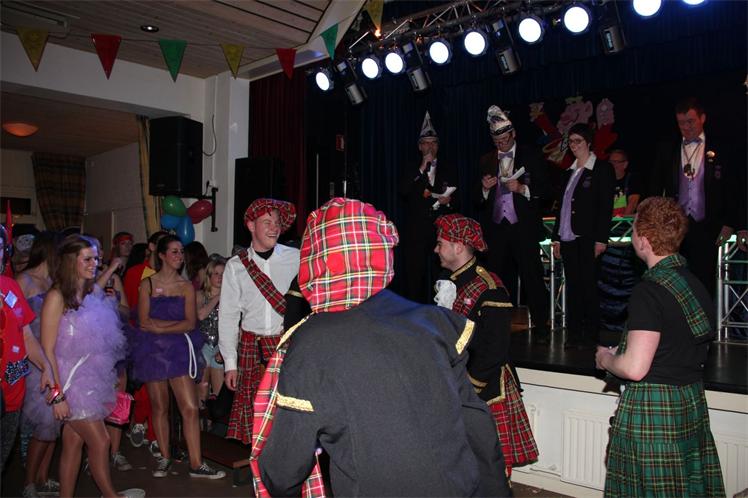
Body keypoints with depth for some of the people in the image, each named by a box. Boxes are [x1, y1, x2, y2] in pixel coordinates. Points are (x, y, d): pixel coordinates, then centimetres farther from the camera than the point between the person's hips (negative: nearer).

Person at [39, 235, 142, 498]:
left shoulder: (94, 291, 7)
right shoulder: (57, 297, -14)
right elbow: (47, 350, -16)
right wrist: (57, 394, -18)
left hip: (92, 378, 6)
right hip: (72, 382, -6)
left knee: (74, 442, 11)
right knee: (100, 442, 0)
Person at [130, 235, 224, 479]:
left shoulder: (186, 286, 8)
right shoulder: (148, 284, 4)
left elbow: (190, 323, -2)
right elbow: (144, 322, -6)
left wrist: (161, 327, -11)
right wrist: (178, 324, -8)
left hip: (179, 349, 1)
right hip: (153, 350, 0)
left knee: (190, 408, -5)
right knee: (159, 407, 7)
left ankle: (196, 464, 0)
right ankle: (165, 458, 22)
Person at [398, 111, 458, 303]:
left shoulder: (448, 171, 15)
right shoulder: (411, 171, 12)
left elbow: (457, 203, 14)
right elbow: (403, 192, -7)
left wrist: (449, 201, -9)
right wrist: (422, 169, -7)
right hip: (415, 233, 0)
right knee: (414, 277, -3)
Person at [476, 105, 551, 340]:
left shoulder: (531, 156, 4)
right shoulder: (486, 161, 13)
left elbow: (545, 190, 2)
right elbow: (479, 200, 16)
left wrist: (523, 189, -14)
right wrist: (485, 188, -5)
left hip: (524, 229, -3)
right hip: (496, 229, 3)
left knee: (532, 278, -2)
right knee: (499, 279, 5)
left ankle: (541, 327, 6)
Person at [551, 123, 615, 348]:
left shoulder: (602, 169, -1)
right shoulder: (569, 172, 18)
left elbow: (606, 205, -7)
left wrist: (601, 239, -14)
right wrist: (556, 238, 14)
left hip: (587, 238, -6)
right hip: (568, 237, 6)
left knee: (588, 286, -3)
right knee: (572, 286, 7)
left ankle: (590, 335, 6)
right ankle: (573, 334, 12)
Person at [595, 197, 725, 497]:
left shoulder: (649, 291, -21)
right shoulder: (695, 283, 4)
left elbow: (635, 368, -24)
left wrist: (605, 359, -3)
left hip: (651, 408, -8)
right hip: (693, 403, 8)